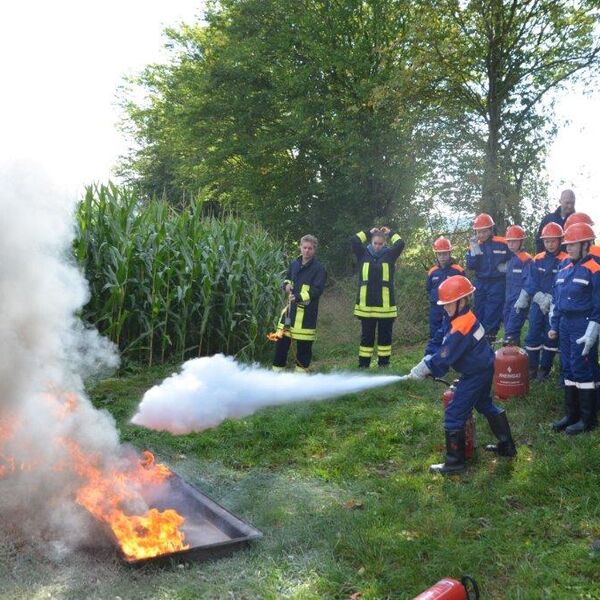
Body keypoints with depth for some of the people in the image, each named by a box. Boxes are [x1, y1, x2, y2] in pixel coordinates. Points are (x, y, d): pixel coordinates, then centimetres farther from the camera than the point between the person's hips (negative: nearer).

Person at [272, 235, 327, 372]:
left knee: (304, 342, 3)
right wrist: (287, 285, 2)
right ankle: (277, 367, 18)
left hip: (307, 311, -5)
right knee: (282, 338, 6)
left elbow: (317, 290, -16)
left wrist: (299, 297, -26)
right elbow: (287, 279, 27)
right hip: (291, 307, 5)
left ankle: (301, 369, 18)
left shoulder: (319, 268, -8)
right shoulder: (294, 264, 12)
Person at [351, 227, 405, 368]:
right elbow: (354, 241, -4)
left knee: (385, 336, 8)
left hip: (386, 306, 0)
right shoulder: (363, 254, 6)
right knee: (366, 336, 8)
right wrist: (369, 233, 8)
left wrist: (390, 233, 9)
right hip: (366, 306, 0)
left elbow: (400, 244, -7)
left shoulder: (389, 255, 6)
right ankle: (363, 365, 14)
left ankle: (384, 364, 18)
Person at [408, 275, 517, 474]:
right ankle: (507, 445, 42)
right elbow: (441, 341, 5)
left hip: (476, 375, -11)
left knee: (454, 415, -5)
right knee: (484, 405, 28)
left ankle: (455, 462, 3)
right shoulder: (461, 317, 2)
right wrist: (426, 362, -4)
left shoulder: (460, 328, -29)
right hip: (484, 368, 11)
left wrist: (423, 369, -14)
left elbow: (444, 357, -25)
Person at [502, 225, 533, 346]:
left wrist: (521, 300, -20)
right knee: (508, 329, 12)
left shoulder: (526, 259, -10)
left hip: (519, 301, -9)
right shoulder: (510, 259, 16)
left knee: (511, 333, -13)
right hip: (509, 300, 9)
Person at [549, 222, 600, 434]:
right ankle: (571, 414, 23)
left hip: (583, 326, -8)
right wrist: (554, 326, 17)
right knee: (568, 369, 12)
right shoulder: (564, 270, 13)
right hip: (565, 325, 8)